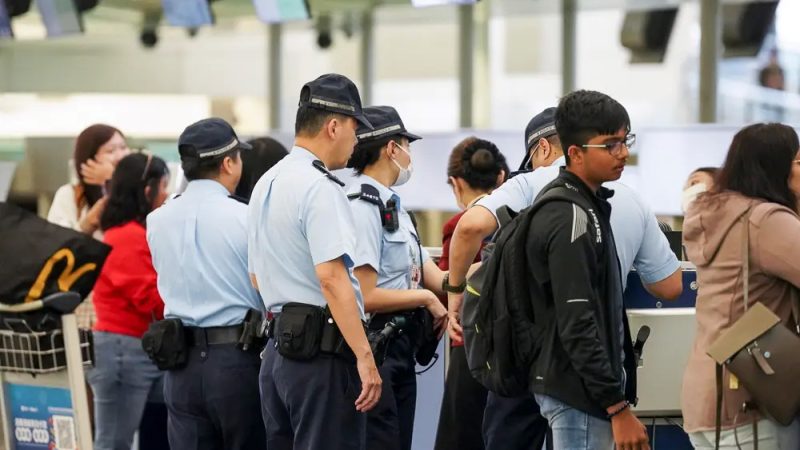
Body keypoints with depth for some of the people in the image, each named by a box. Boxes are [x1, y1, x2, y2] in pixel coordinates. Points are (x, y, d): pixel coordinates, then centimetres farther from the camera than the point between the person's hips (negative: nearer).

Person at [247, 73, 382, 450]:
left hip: (278, 348, 9)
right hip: (323, 349, -9)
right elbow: (331, 276, -22)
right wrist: (364, 357, -22)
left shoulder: (266, 184, 15)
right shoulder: (320, 187, -14)